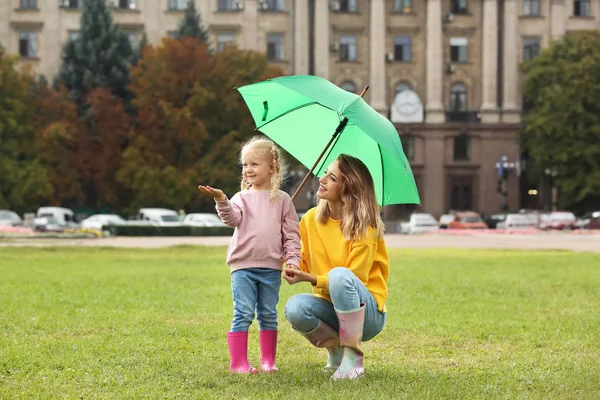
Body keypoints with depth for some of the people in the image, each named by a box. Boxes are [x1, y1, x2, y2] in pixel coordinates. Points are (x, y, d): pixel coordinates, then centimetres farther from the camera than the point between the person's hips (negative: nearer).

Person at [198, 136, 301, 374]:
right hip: (243, 266, -1)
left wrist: (292, 258, -4)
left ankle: (268, 361, 18)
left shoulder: (282, 200, 6)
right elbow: (232, 219, -15)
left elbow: (292, 233, 7)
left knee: (268, 315, 9)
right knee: (243, 314, -4)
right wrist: (221, 201, -33)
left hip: (271, 267, 1)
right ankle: (238, 362, 0)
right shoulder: (242, 198, 4)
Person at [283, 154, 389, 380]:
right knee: (294, 308, -29)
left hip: (367, 312, -4)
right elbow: (304, 264, 10)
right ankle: (334, 346, 2)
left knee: (340, 275, -36)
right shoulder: (311, 219, 2)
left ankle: (352, 356, -21)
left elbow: (354, 279, -15)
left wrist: (309, 279, -25)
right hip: (330, 305, 4)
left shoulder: (364, 227, -13)